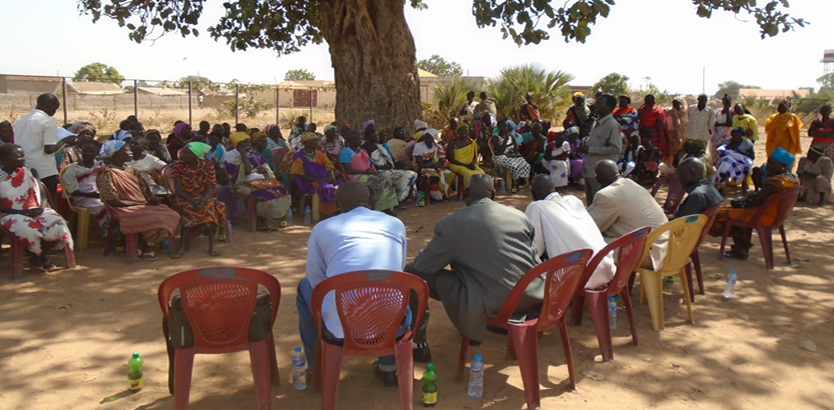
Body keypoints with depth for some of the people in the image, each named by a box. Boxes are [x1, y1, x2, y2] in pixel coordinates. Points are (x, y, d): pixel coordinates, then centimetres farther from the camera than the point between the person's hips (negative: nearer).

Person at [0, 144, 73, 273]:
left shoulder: (28, 172, 6)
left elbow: (42, 193, 6)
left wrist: (41, 207, -15)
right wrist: (21, 212, -18)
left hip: (34, 211, 4)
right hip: (11, 214, -4)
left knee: (58, 225, -23)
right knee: (28, 230, -35)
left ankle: (41, 255, 3)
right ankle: (37, 257, -2)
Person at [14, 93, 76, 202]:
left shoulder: (21, 120, 13)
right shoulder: (48, 121, -9)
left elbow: (17, 146, 17)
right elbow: (49, 149, -16)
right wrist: (64, 142, 0)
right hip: (44, 172, -7)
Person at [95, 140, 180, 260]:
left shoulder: (131, 170, 17)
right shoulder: (106, 174, -7)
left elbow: (144, 190, 17)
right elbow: (112, 201, -14)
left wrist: (152, 199, -8)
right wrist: (141, 204, -15)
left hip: (143, 206, 8)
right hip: (125, 209, -8)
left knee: (171, 215, -13)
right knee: (155, 219, -30)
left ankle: (148, 244, -9)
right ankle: (146, 246, -7)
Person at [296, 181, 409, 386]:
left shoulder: (321, 228, 7)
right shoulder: (396, 224, 13)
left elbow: (316, 281, 14)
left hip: (339, 328, -1)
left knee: (305, 286, 29)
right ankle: (389, 367, 35)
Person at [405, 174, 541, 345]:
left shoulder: (450, 224, -5)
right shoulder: (520, 216, 7)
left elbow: (421, 267, 2)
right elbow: (535, 261, 14)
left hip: (489, 305, -5)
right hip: (531, 296, 6)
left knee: (413, 273, 9)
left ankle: (417, 342, 17)